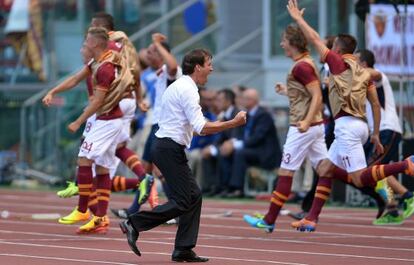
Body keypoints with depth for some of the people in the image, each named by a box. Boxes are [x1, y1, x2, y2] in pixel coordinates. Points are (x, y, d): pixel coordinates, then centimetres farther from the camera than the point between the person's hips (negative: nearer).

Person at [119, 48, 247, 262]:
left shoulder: (180, 86, 17)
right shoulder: (187, 90, -15)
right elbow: (201, 128, -22)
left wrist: (213, 127, 23)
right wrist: (233, 124, -17)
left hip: (166, 146, 10)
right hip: (170, 149, -10)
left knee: (194, 196, 9)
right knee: (182, 202, -10)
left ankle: (183, 250, 8)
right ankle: (134, 224, -10)